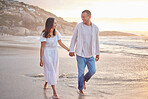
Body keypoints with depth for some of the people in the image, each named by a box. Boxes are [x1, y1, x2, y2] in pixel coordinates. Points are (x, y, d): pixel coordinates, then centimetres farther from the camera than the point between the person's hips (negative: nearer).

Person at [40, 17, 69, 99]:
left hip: (55, 54, 6)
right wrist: (41, 60, -8)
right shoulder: (44, 34, -14)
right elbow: (42, 47, -10)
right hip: (47, 54, -5)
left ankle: (46, 83, 45)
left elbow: (60, 43, 6)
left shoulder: (56, 32, -1)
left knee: (54, 71, 13)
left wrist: (69, 49, -3)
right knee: (51, 71, -10)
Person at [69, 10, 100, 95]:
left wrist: (97, 54, 11)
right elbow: (74, 38, 0)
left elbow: (96, 41, 8)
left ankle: (84, 79, 29)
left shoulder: (95, 28, 0)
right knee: (81, 72, 2)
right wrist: (71, 50, -5)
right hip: (80, 54, -2)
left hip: (90, 54, 2)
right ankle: (80, 89, 20)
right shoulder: (78, 26, -6)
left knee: (92, 71, -3)